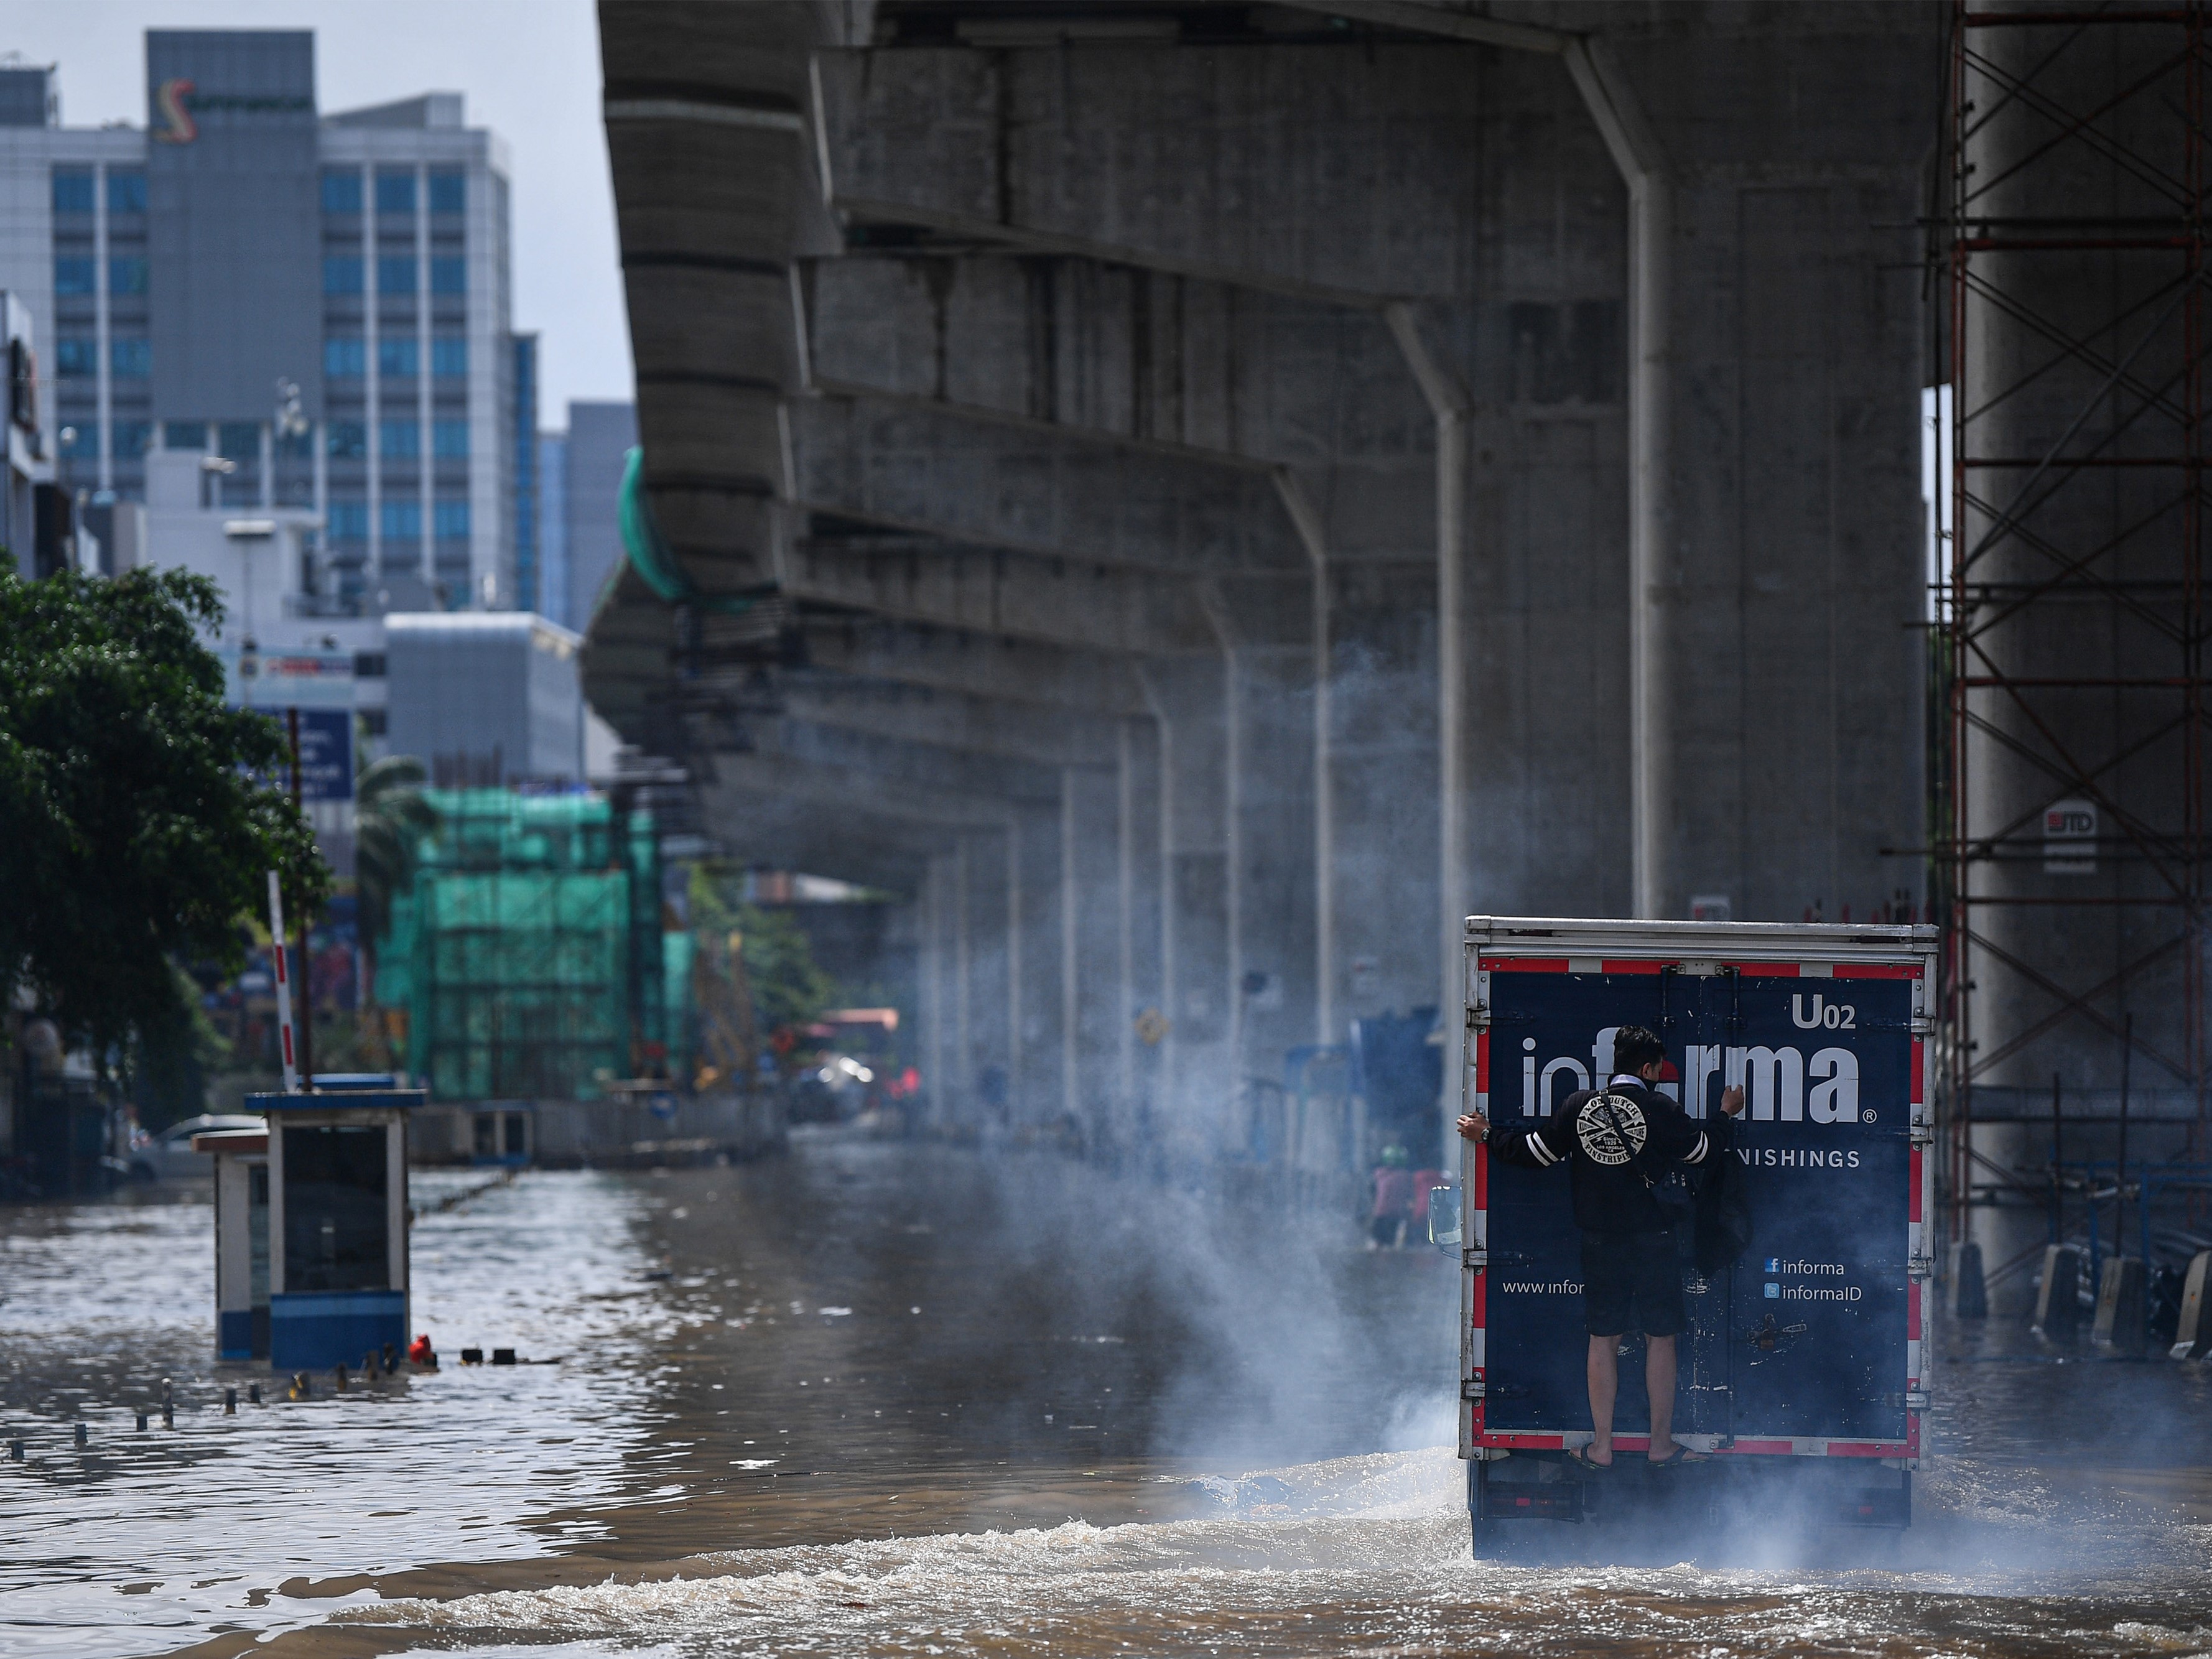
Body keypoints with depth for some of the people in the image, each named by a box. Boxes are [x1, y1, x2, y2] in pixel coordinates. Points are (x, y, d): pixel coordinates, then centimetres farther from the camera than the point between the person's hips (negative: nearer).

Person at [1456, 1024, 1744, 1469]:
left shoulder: (1580, 1106, -2)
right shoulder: (1661, 1110, -8)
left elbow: (1535, 1153, 5)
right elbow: (1701, 1152, 7)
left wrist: (1487, 1134, 21)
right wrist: (1725, 1115, 26)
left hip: (1599, 1242, 3)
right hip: (1652, 1241, -2)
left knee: (1603, 1339, 9)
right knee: (1660, 1339, 6)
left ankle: (1601, 1447, 9)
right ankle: (1661, 1445, 8)